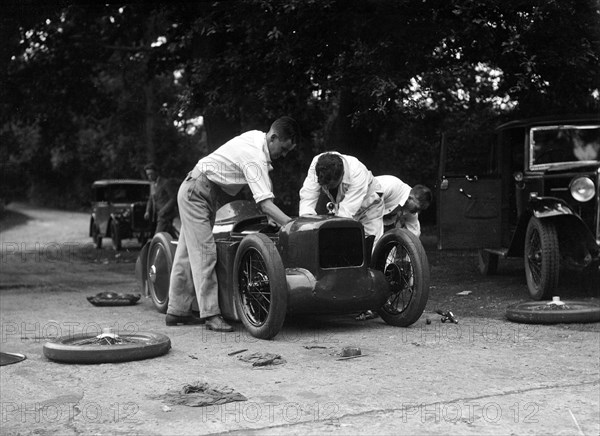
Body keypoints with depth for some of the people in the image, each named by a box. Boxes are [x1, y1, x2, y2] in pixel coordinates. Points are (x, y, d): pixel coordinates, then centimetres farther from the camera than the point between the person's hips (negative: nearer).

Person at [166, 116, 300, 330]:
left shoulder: (257, 136, 2)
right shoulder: (255, 158, -26)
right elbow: (265, 204, -32)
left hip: (193, 191, 10)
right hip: (196, 193, -10)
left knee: (188, 253, 11)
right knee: (204, 253, -13)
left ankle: (176, 311, 17)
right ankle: (211, 314, -14)